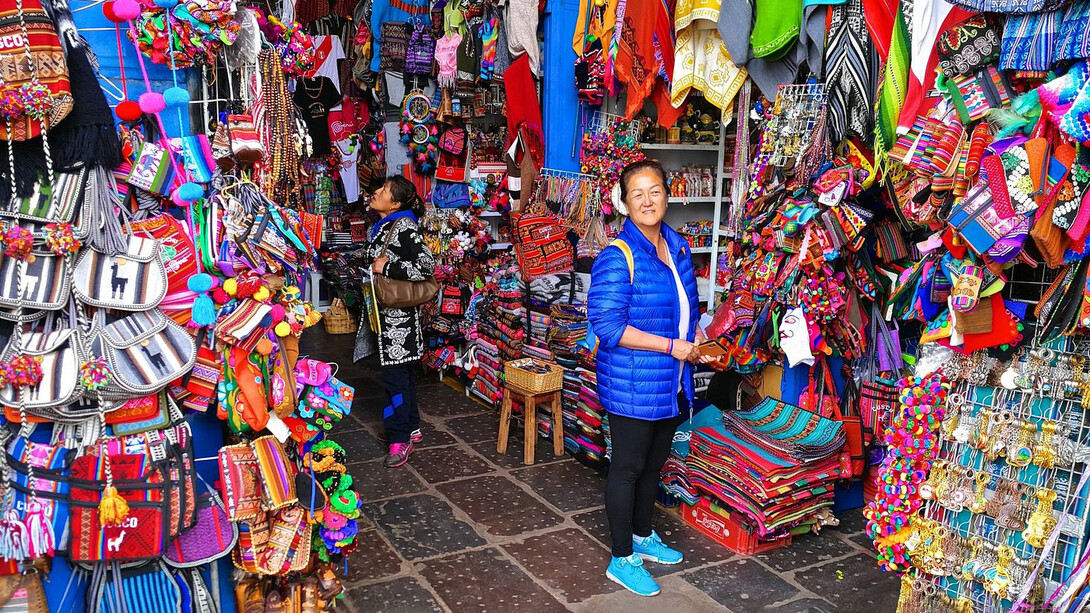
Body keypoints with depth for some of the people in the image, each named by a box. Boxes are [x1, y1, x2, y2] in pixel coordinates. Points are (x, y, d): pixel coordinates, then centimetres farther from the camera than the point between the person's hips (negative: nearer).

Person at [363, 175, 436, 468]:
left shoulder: (403, 227, -16)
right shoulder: (383, 226, 12)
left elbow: (425, 265, -25)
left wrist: (386, 268, -20)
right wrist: (375, 267, 10)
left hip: (398, 314, -10)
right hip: (385, 311, 10)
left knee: (395, 374, -6)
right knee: (402, 369, 16)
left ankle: (401, 439, 1)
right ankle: (412, 427, 27)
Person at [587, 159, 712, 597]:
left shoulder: (679, 248, 6)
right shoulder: (617, 257, -19)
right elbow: (607, 326, -24)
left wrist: (696, 337, 1)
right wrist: (672, 346, -22)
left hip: (672, 385, 8)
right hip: (632, 387, -8)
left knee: (653, 464, 22)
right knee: (627, 468, 6)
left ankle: (642, 536, 42)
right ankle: (622, 560, 22)